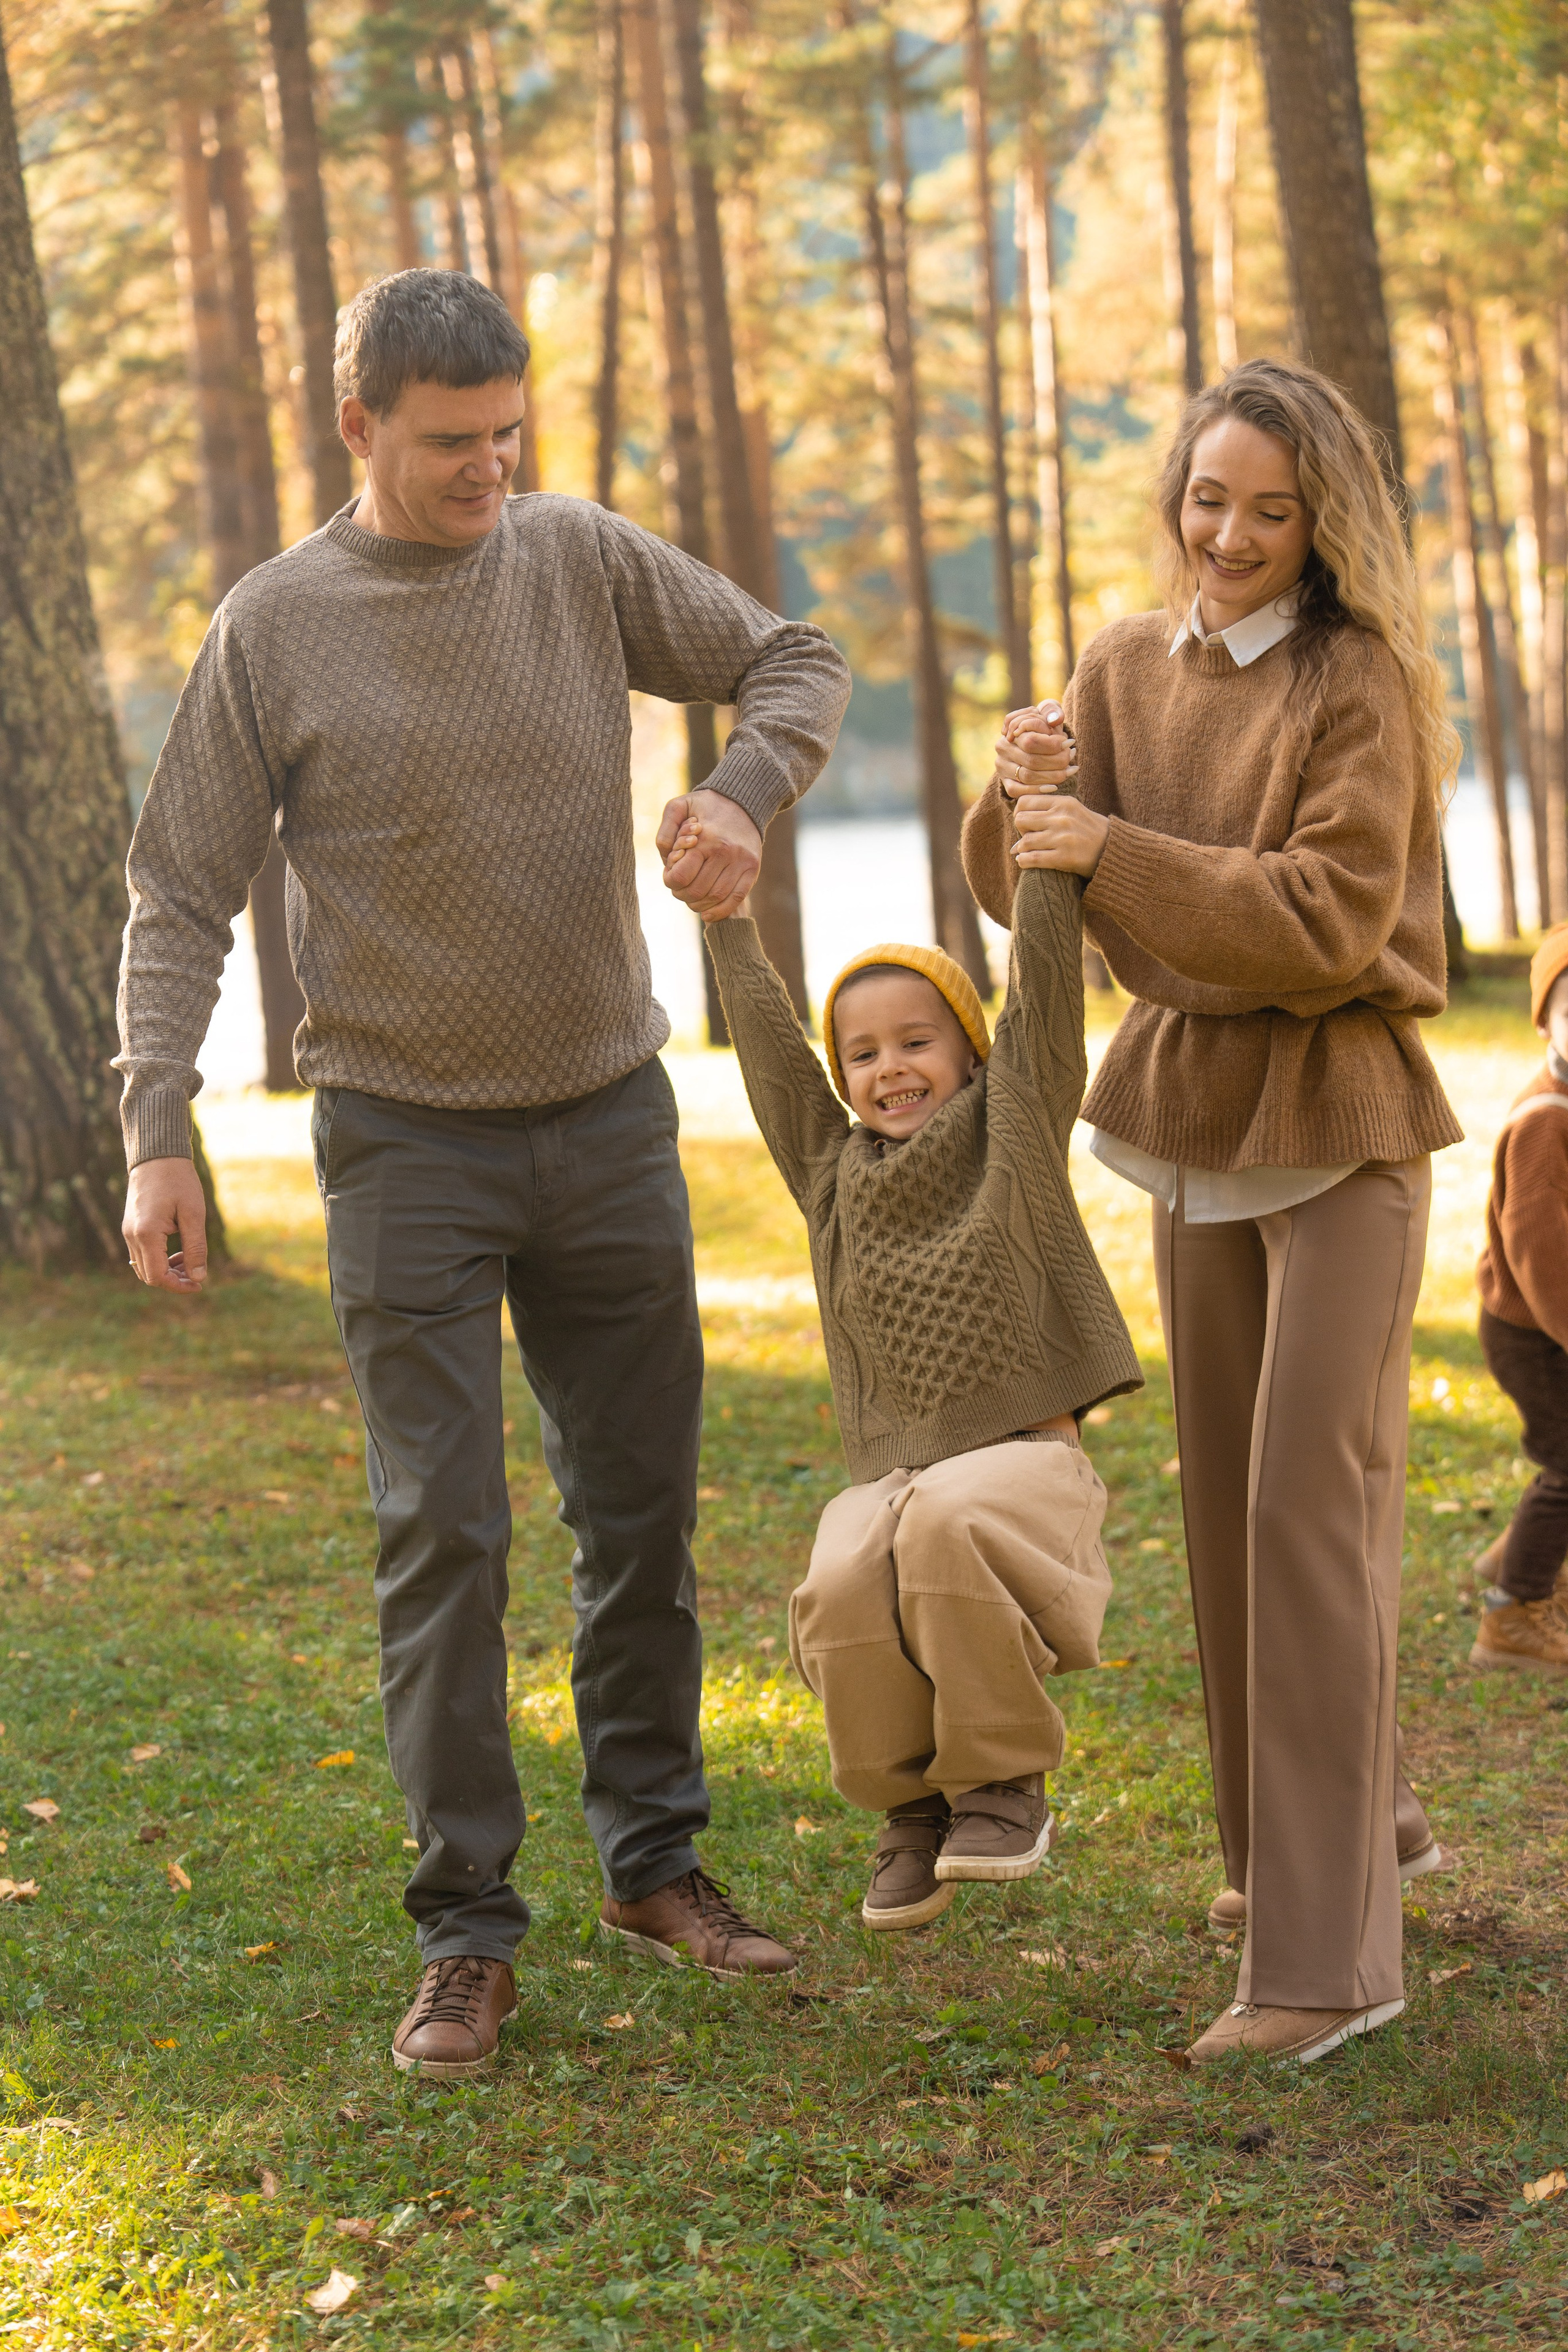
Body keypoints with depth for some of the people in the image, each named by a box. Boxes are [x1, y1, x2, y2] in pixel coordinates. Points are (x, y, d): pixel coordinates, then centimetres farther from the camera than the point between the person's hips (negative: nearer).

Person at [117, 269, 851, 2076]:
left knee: (642, 1512, 10)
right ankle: (466, 1932, 3)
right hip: (406, 1142, -3)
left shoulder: (581, 559, 1)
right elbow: (181, 898, -3)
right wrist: (157, 1134, -12)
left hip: (608, 1116, 3)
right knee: (440, 1533, -4)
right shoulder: (275, 628, -5)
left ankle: (656, 1860, 25)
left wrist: (743, 798, -14)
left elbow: (795, 663, 8)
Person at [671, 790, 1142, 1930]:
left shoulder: (1012, 1136, 6)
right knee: (843, 1594, -30)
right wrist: (727, 917, 13)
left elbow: (1046, 979, -1)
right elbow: (770, 1044, 14)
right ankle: (914, 1808, -5)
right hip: (893, 1476, 3)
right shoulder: (835, 1175, 15)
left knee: (947, 1524, -37)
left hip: (1026, 1459, -3)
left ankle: (1005, 1781, -18)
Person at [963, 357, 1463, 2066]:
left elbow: (1331, 925, -19)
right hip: (1192, 1107, 7)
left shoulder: (1360, 680, -12)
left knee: (1311, 1497, -12)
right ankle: (1340, 1830, 33)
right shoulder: (1129, 668, 6)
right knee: (1227, 1493, 15)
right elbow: (1037, 897, 4)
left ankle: (1328, 1955, -13)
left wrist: (1117, 851, -26)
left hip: (1339, 1119, -7)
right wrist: (1017, 804, -18)